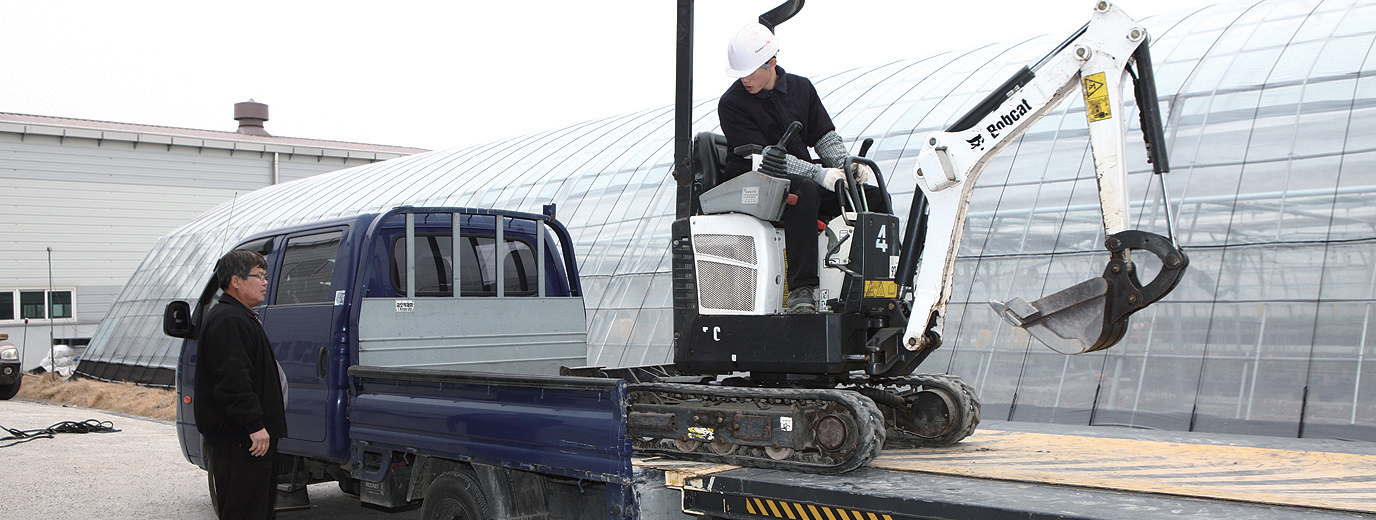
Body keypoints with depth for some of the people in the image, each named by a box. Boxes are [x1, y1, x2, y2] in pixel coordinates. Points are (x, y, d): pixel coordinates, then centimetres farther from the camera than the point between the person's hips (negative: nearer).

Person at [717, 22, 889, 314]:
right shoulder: (731, 104, -9)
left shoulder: (802, 88, 10)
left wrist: (846, 165, -9)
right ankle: (801, 289, -42)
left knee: (874, 197, -7)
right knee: (805, 191, -38)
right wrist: (819, 174, -26)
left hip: (808, 178, 6)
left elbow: (824, 137, 13)